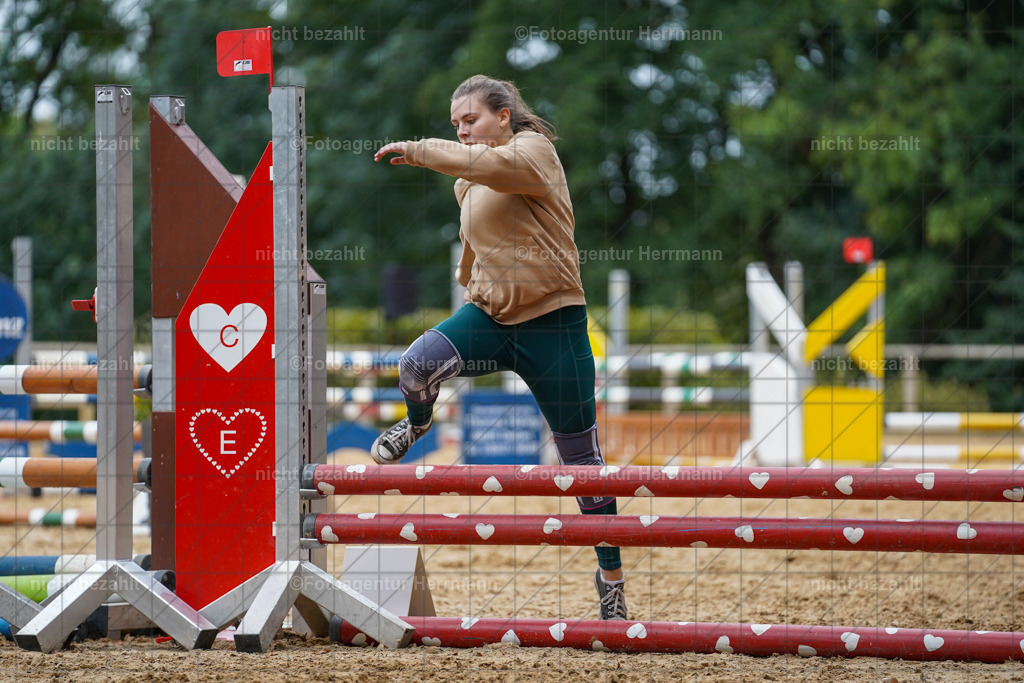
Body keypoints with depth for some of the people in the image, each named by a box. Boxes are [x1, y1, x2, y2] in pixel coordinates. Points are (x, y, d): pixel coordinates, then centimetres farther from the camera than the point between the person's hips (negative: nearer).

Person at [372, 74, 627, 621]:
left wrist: (421, 151, -28)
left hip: (552, 322, -6)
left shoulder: (533, 150, -9)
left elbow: (492, 163, -31)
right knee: (416, 365, -25)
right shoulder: (468, 185, 16)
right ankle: (417, 425, 10)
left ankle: (611, 576, 12)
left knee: (579, 457, 0)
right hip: (490, 315, 6)